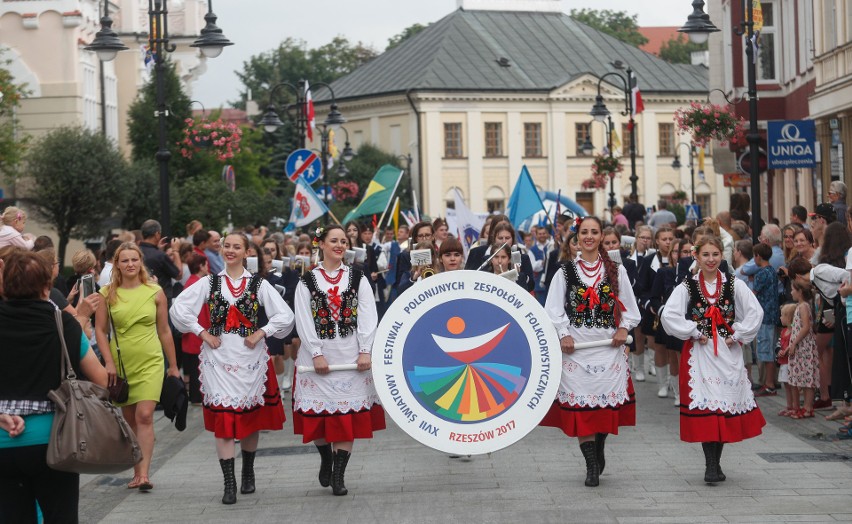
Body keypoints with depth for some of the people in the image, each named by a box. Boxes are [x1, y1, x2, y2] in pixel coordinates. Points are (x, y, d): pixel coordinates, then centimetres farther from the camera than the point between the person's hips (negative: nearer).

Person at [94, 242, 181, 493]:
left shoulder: (155, 293, 2)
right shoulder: (107, 293, 1)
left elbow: (164, 331, 8)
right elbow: (100, 331, 3)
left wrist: (173, 366, 10)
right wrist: (109, 362, -7)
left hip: (150, 362, -1)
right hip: (121, 363, 1)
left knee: (144, 416, -14)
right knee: (129, 419, 8)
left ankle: (144, 474, -17)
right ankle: (137, 472, 18)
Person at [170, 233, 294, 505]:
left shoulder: (258, 284, 2)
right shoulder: (209, 283, 4)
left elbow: (285, 316, -1)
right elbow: (179, 308, 2)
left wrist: (261, 333, -9)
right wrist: (202, 333, -4)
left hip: (250, 357, 0)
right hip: (218, 358, 0)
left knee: (250, 418, 10)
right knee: (223, 419, -6)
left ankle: (248, 473, 30)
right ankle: (229, 483, -4)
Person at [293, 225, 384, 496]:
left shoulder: (358, 278, 8)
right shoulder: (308, 281, 4)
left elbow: (368, 317, 1)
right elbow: (304, 320, -2)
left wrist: (365, 351, -10)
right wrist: (316, 354, -11)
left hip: (351, 355, 1)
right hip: (318, 355, 0)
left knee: (347, 413, -2)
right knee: (318, 411, 0)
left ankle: (339, 474, 3)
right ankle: (326, 458, 26)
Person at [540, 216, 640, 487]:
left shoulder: (616, 270, 9)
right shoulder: (566, 271, 5)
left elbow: (629, 306, 14)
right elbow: (553, 308, 3)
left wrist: (624, 328, -3)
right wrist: (563, 335, -9)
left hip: (608, 344, 1)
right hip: (576, 343, -1)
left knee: (607, 398, 2)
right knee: (581, 403, -6)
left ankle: (598, 450, 26)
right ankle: (592, 465, -3)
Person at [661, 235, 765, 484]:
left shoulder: (734, 285, 4)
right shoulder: (687, 287, 0)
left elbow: (755, 312, -1)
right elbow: (669, 316, -10)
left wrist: (737, 335, -7)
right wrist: (694, 333, -9)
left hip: (728, 352, 2)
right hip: (699, 352, -2)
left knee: (726, 402, 4)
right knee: (704, 406, -8)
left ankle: (715, 462, 16)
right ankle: (711, 464, -7)